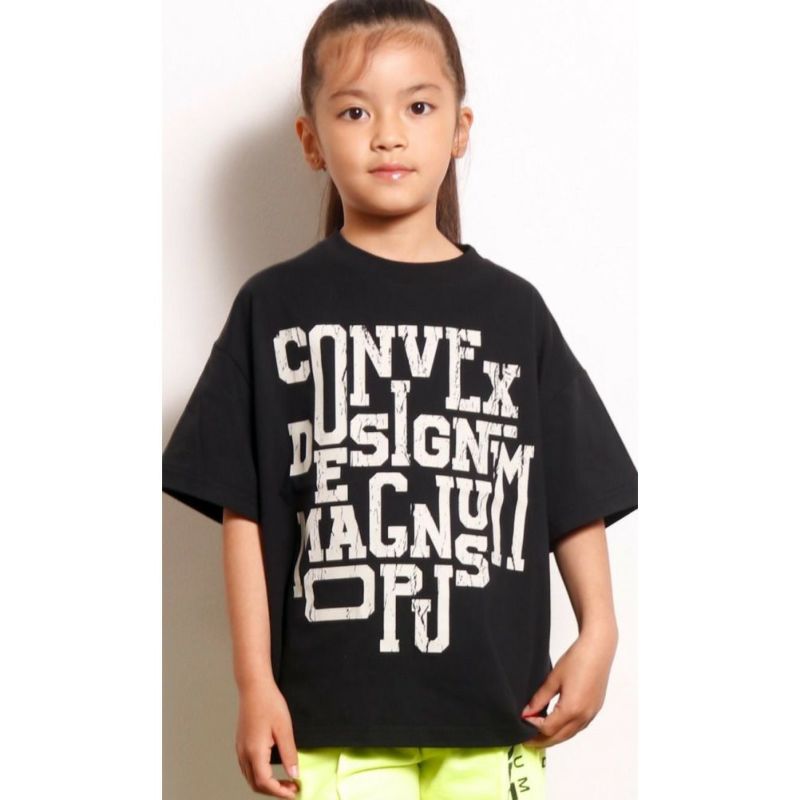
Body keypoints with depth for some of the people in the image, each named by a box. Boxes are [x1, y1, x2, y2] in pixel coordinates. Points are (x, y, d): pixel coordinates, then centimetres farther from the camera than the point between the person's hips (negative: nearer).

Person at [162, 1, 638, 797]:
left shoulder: (513, 310, 8)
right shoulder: (276, 307, 4)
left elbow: (576, 492, 11)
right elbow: (244, 509, 2)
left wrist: (597, 632, 1)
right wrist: (255, 682, -2)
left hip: (495, 708, 2)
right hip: (332, 711, -1)